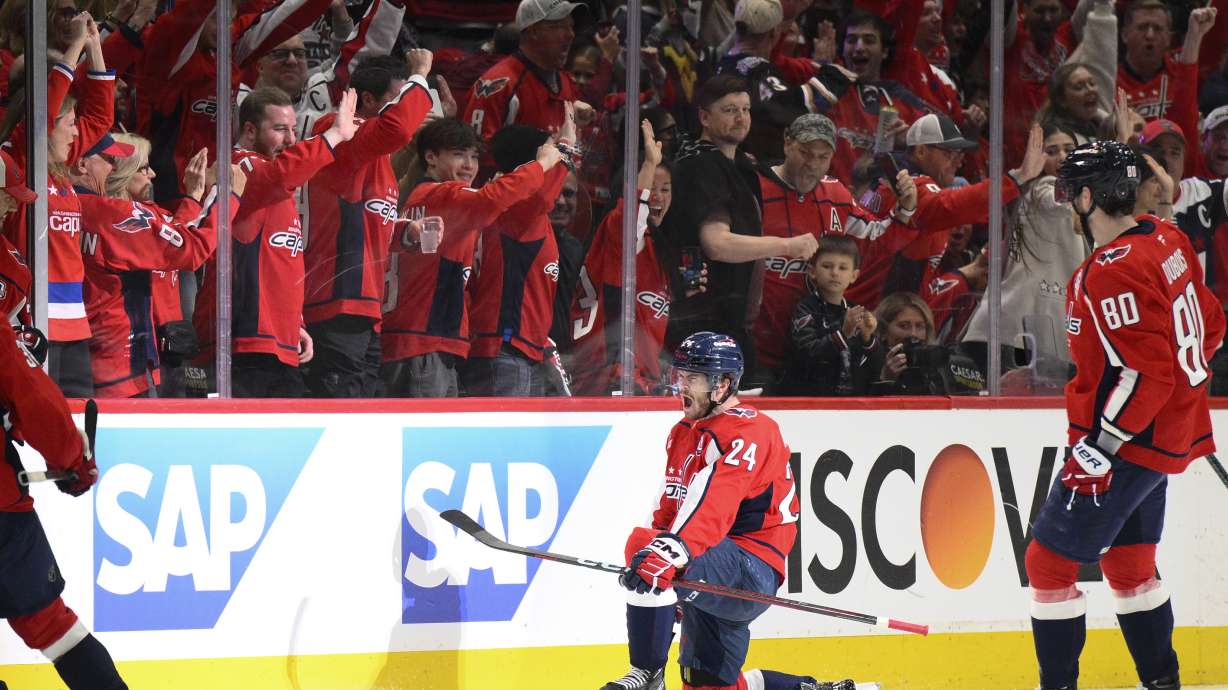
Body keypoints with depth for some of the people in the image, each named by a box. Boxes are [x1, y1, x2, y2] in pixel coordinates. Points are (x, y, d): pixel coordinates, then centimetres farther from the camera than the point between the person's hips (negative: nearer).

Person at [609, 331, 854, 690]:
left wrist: (668, 552, -45)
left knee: (643, 542, -31)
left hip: (753, 569, -10)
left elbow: (712, 506, -31)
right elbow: (669, 509, 19)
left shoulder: (746, 431, -15)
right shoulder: (684, 434, 17)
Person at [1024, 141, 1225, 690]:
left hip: (1131, 441, -10)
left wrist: (1100, 446, -23)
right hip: (1172, 431, 10)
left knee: (1049, 558, -4)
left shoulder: (1113, 273, -24)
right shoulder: (1167, 241, 4)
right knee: (1128, 561, 21)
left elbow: (1147, 372, -26)